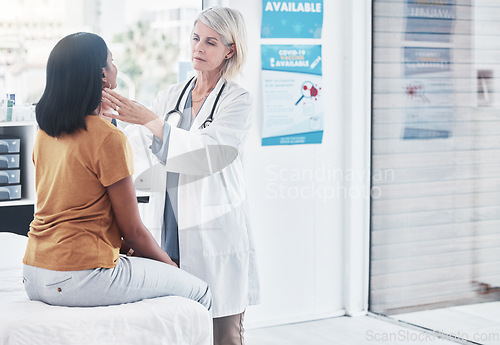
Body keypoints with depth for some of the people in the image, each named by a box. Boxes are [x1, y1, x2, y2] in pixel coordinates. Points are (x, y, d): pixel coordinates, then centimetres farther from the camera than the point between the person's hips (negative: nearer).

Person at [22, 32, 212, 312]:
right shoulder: (108, 138, -16)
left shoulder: (45, 132, 8)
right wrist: (170, 265, 8)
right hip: (81, 279, -9)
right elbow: (132, 231, -11)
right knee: (199, 290, 6)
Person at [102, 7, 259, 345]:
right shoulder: (171, 96, 13)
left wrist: (149, 119, -23)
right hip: (172, 235, 5)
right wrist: (110, 111, -5)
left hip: (216, 235, -4)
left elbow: (202, 153, -18)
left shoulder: (238, 101, -4)